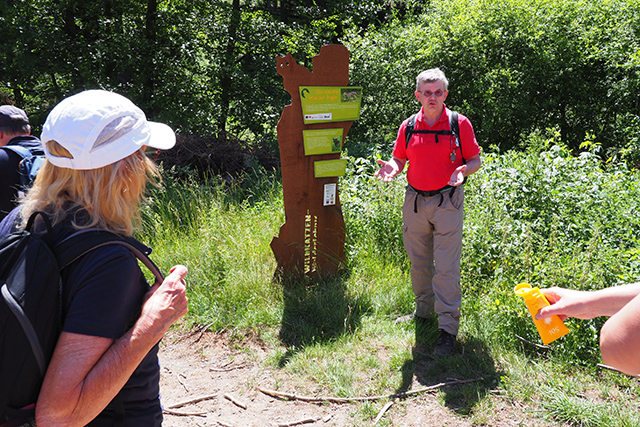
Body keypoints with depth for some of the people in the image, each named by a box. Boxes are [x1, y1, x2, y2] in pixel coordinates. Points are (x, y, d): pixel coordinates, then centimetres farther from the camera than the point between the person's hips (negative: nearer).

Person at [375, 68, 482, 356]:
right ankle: (424, 312, 33)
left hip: (447, 202, -4)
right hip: (415, 201, 4)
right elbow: (400, 159, 14)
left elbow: (475, 160, 3)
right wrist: (392, 167, -9)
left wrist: (463, 170, -19)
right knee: (418, 262, 14)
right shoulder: (408, 126, 6)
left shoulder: (460, 124, -1)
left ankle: (448, 327, 1)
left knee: (446, 267, -6)